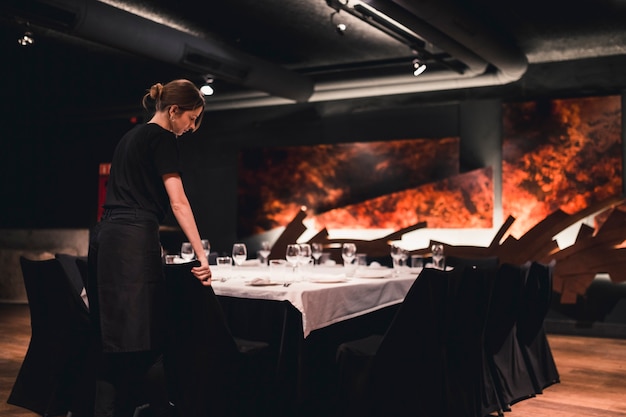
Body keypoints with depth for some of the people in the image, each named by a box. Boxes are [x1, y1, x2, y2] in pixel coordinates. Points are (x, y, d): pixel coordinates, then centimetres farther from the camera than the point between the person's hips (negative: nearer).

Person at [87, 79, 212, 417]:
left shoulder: (132, 136, 23)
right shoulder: (163, 138, -4)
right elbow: (178, 202, -12)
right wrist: (201, 255, -14)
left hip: (106, 236, 9)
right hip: (134, 240, -9)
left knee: (113, 340, 9)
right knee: (144, 339, -6)